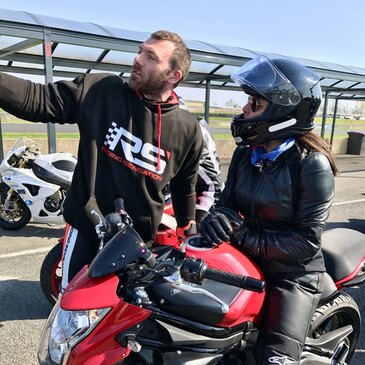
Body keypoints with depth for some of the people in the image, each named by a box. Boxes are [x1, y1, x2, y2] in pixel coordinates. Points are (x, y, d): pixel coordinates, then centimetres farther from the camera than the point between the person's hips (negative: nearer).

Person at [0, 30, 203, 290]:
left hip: (139, 240, 1)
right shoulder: (101, 90, -9)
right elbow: (38, 97, -14)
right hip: (86, 229, 0)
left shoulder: (188, 130, -6)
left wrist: (189, 234, 14)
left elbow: (185, 187, 7)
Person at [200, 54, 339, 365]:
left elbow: (307, 240, -20)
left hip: (292, 273, -5)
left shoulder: (312, 164, -19)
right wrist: (219, 217, -20)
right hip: (243, 260, 6)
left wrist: (247, 239, -24)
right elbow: (228, 200, 4)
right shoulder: (246, 153, 1)